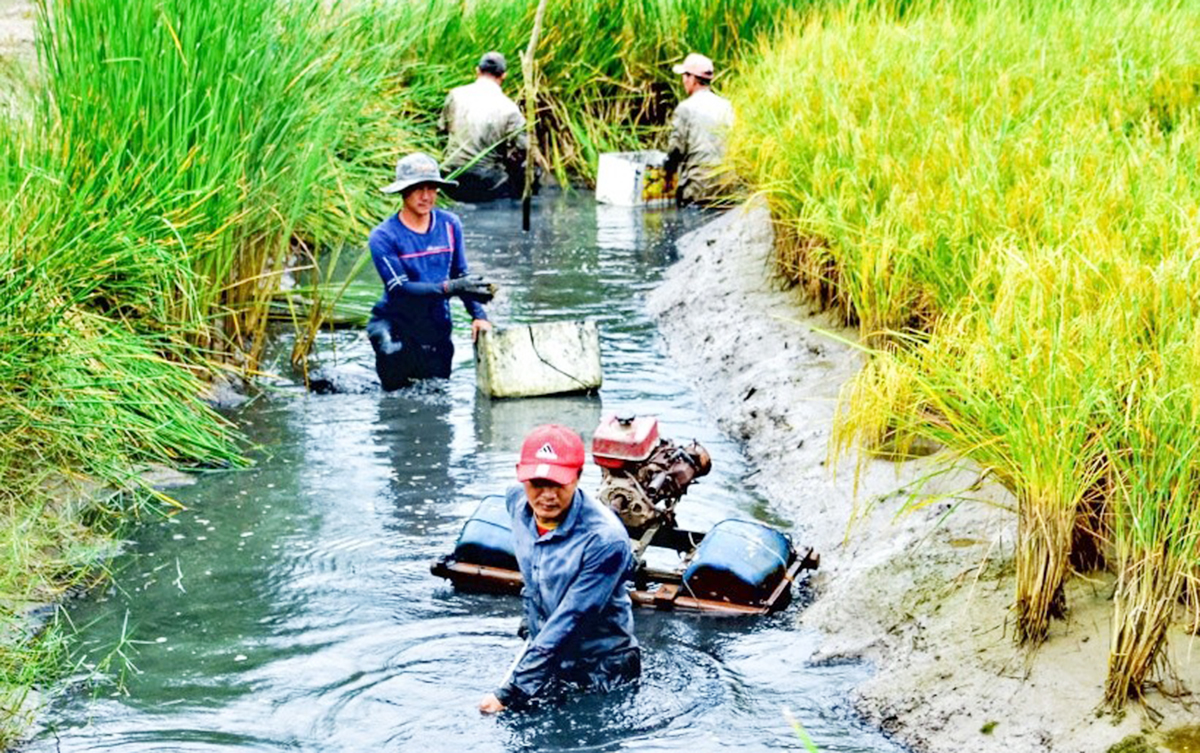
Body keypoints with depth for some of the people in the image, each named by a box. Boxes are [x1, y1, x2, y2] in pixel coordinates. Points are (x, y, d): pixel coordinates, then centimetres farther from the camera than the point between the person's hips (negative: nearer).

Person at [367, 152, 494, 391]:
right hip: (395, 322, -4)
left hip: (437, 326, 4)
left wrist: (478, 315, -8)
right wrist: (450, 287, -33)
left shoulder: (449, 224, 0)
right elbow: (400, 288, -22)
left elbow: (462, 276, 7)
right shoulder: (383, 236, -15)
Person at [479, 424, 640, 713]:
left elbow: (568, 621, -29)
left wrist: (509, 695, -29)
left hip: (602, 674, -5)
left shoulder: (604, 539, -30)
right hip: (542, 654, 5)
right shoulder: (517, 502, -8)